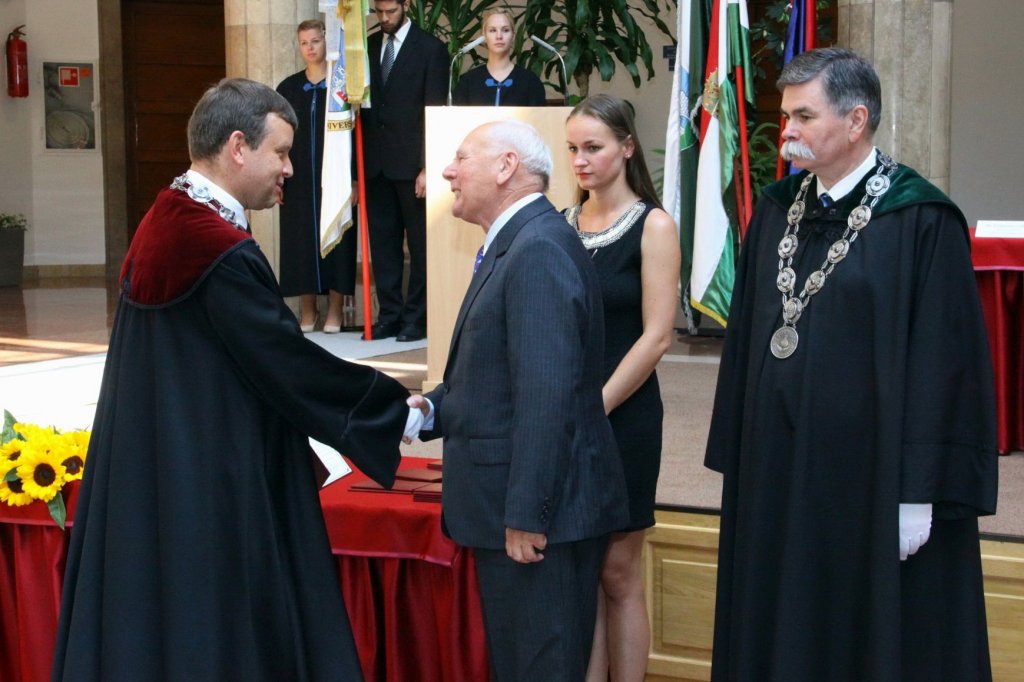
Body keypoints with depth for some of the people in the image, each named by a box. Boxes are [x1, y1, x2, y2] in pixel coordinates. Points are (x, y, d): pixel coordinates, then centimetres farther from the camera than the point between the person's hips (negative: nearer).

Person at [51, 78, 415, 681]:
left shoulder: (163, 227, 8)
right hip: (216, 490, -9)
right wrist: (399, 408, -4)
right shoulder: (226, 255, -20)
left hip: (148, 476, 9)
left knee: (153, 621, 14)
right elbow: (292, 366, -16)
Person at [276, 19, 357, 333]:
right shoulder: (288, 88, 7)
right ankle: (308, 312, 10)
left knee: (335, 241, 0)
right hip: (298, 178, 3)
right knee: (302, 243, 3)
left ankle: (334, 312, 6)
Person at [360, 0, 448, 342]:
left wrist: (429, 167, -12)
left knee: (420, 243, 2)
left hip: (412, 163, -5)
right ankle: (389, 315, 13)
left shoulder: (430, 48, -2)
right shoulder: (367, 47, 12)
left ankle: (416, 318, 7)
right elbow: (361, 105, 12)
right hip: (375, 164, 5)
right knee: (383, 243, 7)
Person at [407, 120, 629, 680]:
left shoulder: (539, 250, -18)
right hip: (506, 508, 10)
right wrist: (432, 410, -1)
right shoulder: (512, 245, 14)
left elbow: (546, 396, -25)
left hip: (539, 513, -10)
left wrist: (525, 515, -24)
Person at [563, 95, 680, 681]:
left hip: (624, 417, -4)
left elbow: (657, 336, -11)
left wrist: (596, 408, -12)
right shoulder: (561, 226, 7)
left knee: (618, 573, 3)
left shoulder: (653, 225, -6)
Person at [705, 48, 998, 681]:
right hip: (776, 473, 6)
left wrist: (920, 491, -15)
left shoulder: (921, 220, -11)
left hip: (870, 473, -6)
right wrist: (739, 457, 8)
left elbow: (943, 363, -13)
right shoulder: (777, 209, 8)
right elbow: (745, 338, 11)